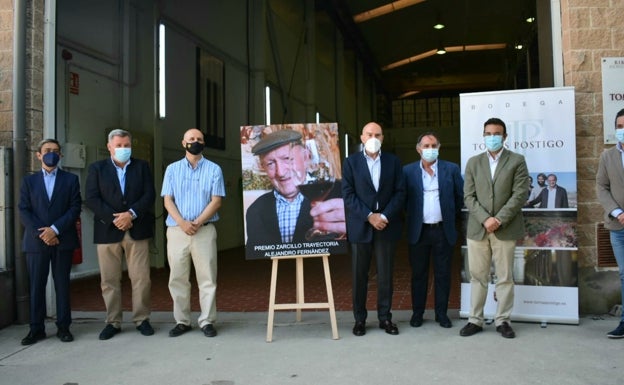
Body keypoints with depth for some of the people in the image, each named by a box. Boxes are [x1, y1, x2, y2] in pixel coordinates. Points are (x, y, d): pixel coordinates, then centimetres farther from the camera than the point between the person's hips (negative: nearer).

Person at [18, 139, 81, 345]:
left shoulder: (70, 179, 8)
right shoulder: (29, 181, 12)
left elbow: (75, 208, -1)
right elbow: (24, 212, 3)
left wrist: (55, 229, -12)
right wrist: (41, 234, -10)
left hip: (63, 240, -1)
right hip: (35, 241, 1)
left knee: (62, 284, 3)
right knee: (36, 285, 4)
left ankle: (63, 327, 9)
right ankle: (36, 328, 11)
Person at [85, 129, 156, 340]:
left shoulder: (142, 166, 10)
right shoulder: (97, 168, 8)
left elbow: (149, 194, 1)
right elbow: (92, 199, -1)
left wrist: (131, 214, -13)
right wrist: (114, 218, -13)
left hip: (137, 230, 0)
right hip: (107, 230, 0)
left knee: (141, 278, 0)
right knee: (109, 280, 5)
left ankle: (142, 319, 13)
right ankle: (113, 322, 17)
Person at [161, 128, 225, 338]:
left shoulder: (214, 169, 5)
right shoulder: (172, 169, 9)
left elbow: (216, 201, -3)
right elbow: (167, 201, 3)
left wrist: (197, 222, -14)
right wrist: (182, 223, -13)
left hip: (205, 230, -1)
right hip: (176, 231, 2)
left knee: (207, 278, 0)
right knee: (178, 278, 6)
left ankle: (207, 321, 9)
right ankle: (182, 321, 16)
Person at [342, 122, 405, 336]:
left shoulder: (393, 161, 8)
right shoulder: (351, 162, 4)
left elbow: (400, 192, 2)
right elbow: (348, 195, -4)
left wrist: (385, 216, -11)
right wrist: (369, 216, -12)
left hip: (387, 225, 1)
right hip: (360, 226, -1)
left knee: (385, 274, 6)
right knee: (359, 275, 5)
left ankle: (385, 317, 17)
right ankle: (359, 319, 15)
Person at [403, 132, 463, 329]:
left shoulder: (452, 169, 1)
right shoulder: (408, 171, 0)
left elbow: (460, 197, 8)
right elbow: (403, 199, 6)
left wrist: (452, 217, 10)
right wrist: (414, 216, 6)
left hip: (443, 230, 1)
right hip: (418, 230, 0)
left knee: (443, 274, 8)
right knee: (418, 274, 8)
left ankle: (441, 313, 21)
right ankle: (417, 313, 20)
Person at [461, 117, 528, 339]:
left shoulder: (517, 161, 4)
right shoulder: (473, 162, 11)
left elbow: (519, 195, -5)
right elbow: (469, 196, 3)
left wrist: (498, 220, -14)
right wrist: (485, 219, -11)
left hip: (505, 229, -2)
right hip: (477, 228, 2)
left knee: (505, 277, 5)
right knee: (477, 277, 7)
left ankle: (503, 321, 16)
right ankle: (475, 320, 15)